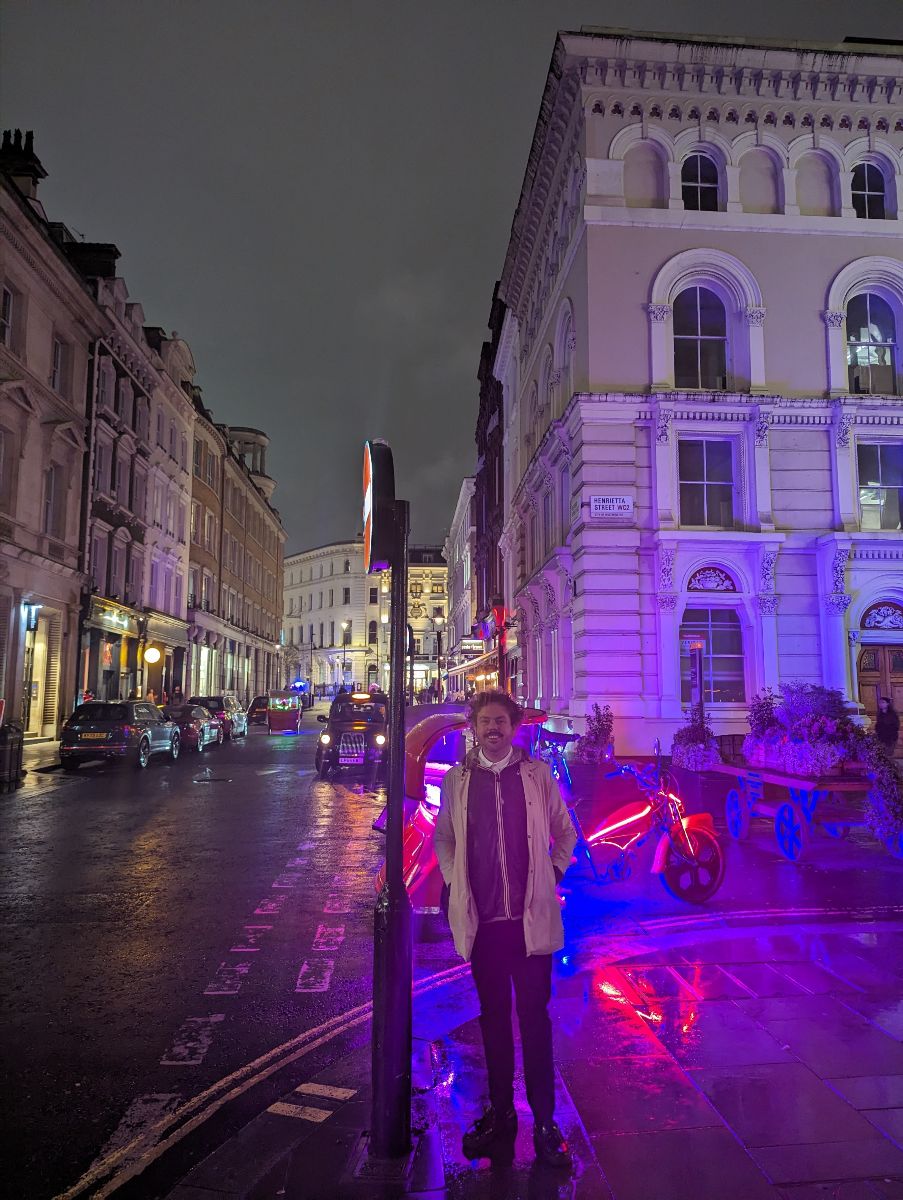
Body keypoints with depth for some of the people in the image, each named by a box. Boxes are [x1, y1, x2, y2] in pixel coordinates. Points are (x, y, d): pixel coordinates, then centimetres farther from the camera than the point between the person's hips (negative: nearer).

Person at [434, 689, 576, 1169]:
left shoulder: (537, 774, 0)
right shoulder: (457, 779, 3)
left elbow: (565, 832, 11)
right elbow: (443, 836, 14)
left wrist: (553, 873, 3)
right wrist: (454, 880, 4)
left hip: (531, 918, -1)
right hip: (481, 918, 2)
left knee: (534, 1016, 5)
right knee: (493, 1018, 13)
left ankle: (544, 1121, 18)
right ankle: (500, 1113, 29)